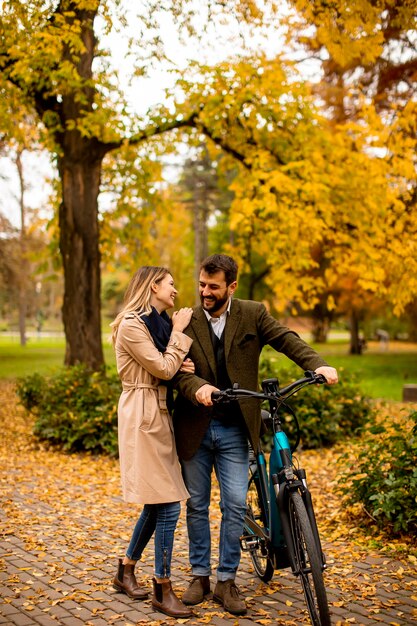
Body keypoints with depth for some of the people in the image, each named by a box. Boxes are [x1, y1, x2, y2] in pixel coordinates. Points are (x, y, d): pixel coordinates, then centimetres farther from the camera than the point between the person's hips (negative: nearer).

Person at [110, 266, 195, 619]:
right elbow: (163, 369, -16)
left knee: (157, 503, 14)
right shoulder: (132, 325, -13)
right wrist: (179, 332, -7)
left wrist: (183, 365, -5)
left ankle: (126, 572, 30)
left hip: (160, 415, 10)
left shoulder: (160, 322, 15)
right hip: (143, 416, -10)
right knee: (168, 505, -8)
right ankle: (163, 590, 4)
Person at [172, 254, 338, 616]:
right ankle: (200, 576, 26)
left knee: (236, 505, -1)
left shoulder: (253, 315, -1)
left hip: (234, 429, -1)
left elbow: (286, 339, -10)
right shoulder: (186, 321, -2)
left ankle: (227, 581, 14)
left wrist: (317, 364, -28)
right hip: (194, 428, 1)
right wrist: (196, 386, -31)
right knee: (197, 505, 11)